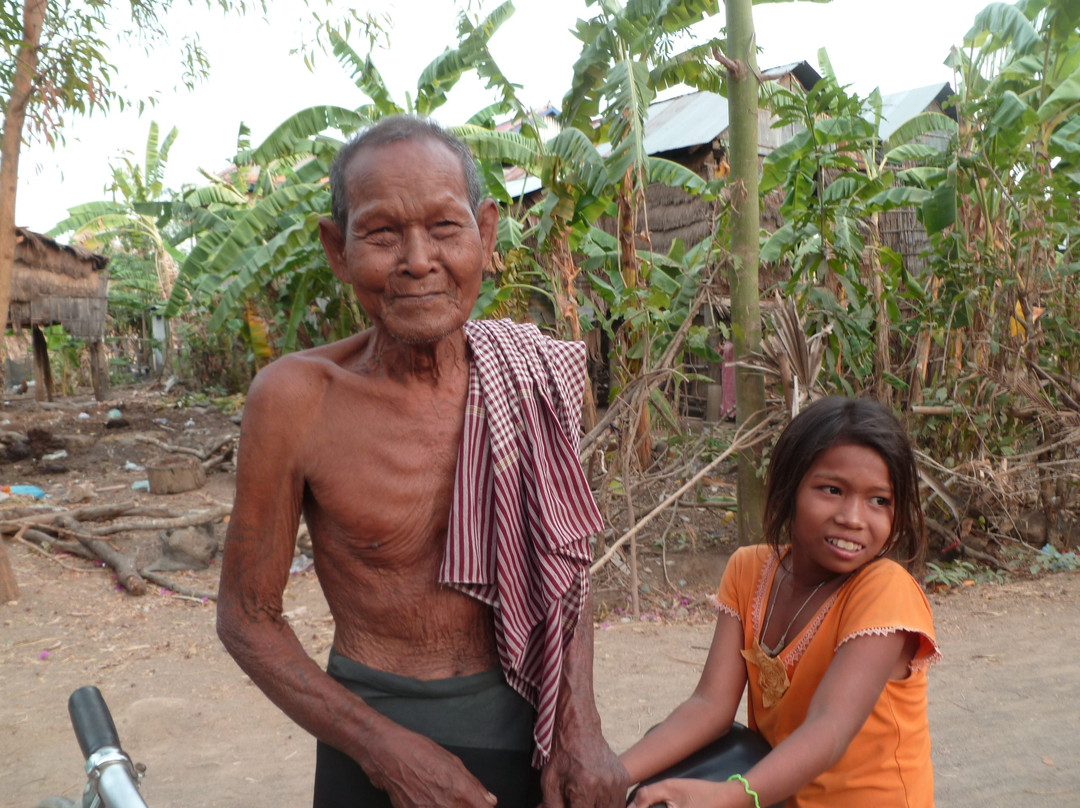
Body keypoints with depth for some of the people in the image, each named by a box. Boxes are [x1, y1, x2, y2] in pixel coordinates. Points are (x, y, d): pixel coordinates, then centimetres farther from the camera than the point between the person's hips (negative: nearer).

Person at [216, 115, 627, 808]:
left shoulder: (533, 377, -9)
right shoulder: (297, 398, -17)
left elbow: (566, 563, 3)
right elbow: (247, 617, -9)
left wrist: (580, 723, -7)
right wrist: (390, 751, -15)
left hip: (526, 719, 3)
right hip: (373, 730, -3)